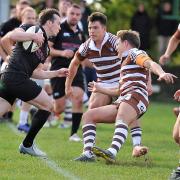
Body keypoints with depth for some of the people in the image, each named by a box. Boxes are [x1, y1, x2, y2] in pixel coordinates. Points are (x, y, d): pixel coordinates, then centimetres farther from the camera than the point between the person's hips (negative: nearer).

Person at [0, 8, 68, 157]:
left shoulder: (46, 48, 26)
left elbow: (35, 72, 29)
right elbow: (12, 35, -14)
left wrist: (56, 73, 29)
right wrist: (32, 36, -18)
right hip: (17, 77, -9)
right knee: (48, 105, 1)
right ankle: (27, 145, 7)